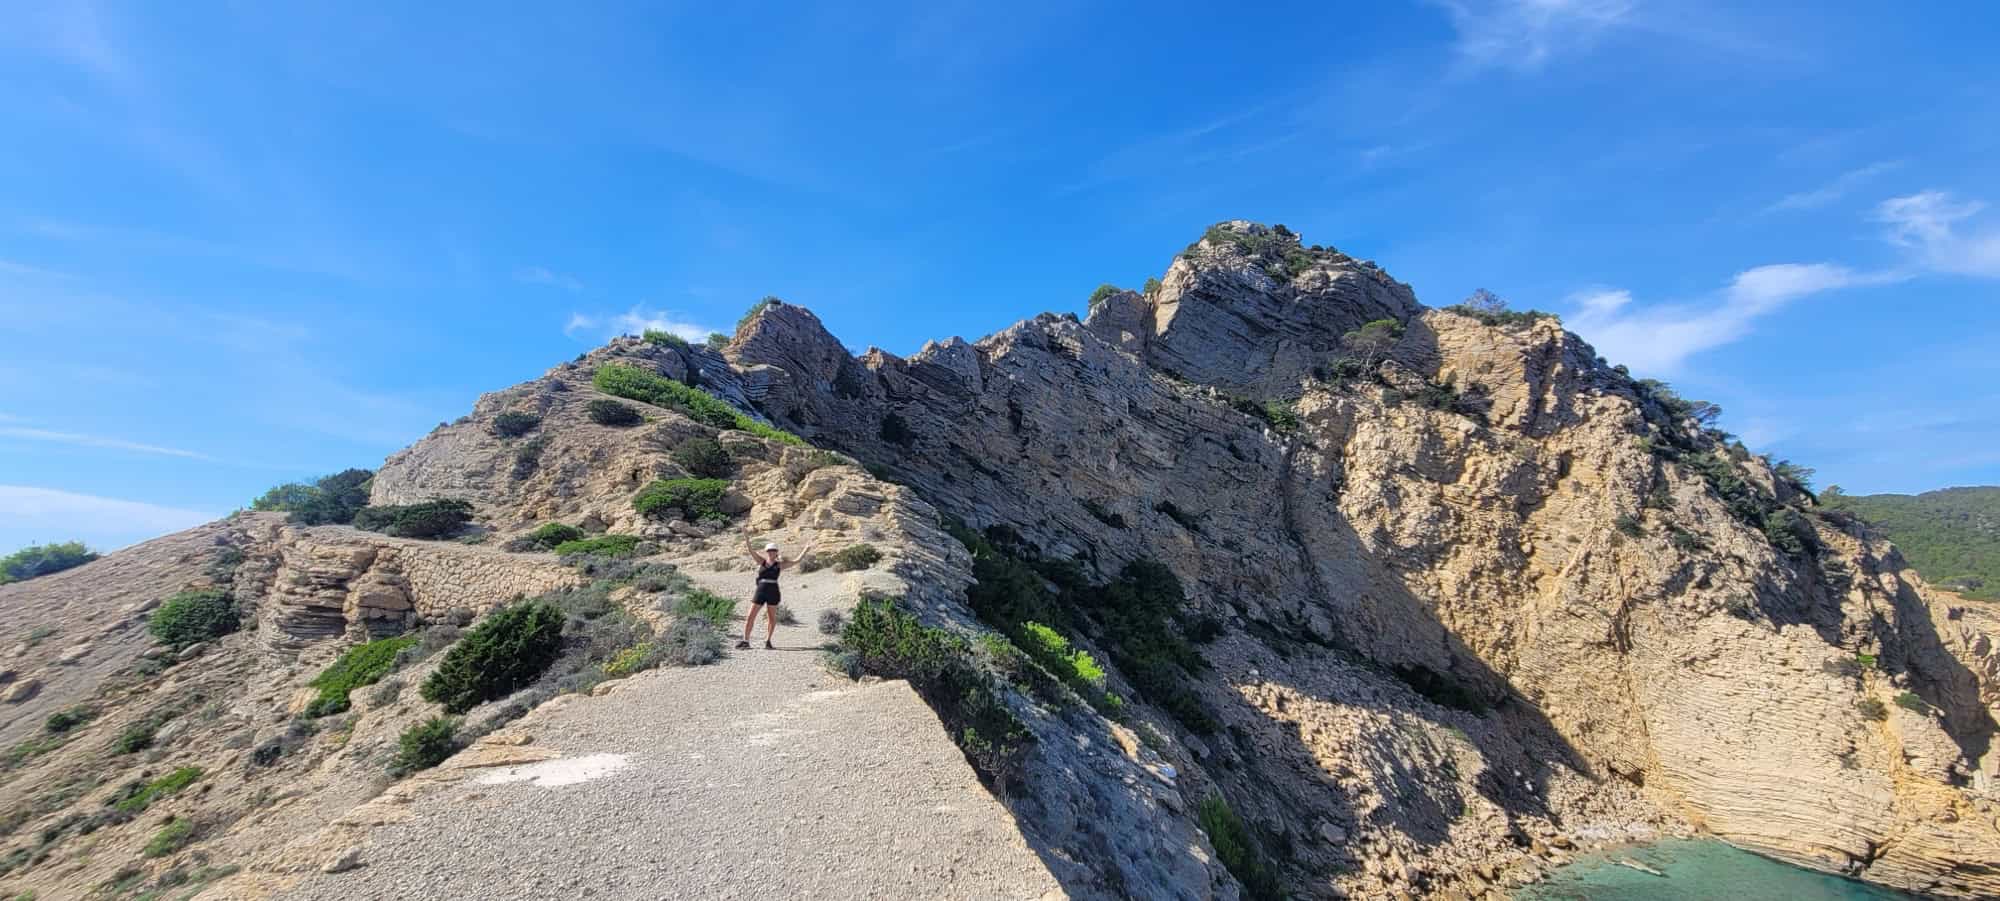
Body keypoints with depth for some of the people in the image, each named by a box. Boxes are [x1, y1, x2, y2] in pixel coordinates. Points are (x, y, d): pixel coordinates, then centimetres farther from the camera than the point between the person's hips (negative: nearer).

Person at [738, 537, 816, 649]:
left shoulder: (779, 565, 7)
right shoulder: (761, 561, 11)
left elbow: (796, 561, 9)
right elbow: (752, 551, 3)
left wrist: (805, 550, 4)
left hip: (773, 592, -1)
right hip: (760, 591, 1)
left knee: (772, 618, 2)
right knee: (750, 616, 0)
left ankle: (767, 641, 12)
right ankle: (745, 641, 8)